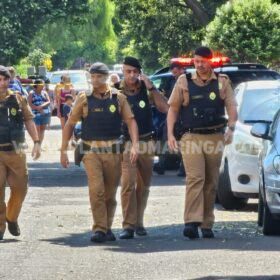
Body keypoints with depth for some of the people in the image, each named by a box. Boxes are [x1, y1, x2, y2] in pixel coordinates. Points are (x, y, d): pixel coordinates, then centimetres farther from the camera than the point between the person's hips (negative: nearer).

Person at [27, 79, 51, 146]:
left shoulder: (44, 93, 11)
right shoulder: (31, 93, 1)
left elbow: (48, 102, 2)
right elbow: (29, 103, -7)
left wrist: (42, 106, -16)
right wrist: (37, 108, -18)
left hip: (45, 113, 4)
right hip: (36, 114, -4)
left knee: (42, 129, 7)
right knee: (37, 130, -8)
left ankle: (40, 145, 13)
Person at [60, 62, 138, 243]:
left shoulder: (118, 97, 6)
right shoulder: (84, 98, 4)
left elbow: (130, 121, 4)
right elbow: (70, 124, 8)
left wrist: (135, 145, -10)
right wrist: (64, 150, 4)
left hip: (113, 151, 2)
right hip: (92, 151, -2)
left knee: (110, 192, 6)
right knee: (96, 189, -15)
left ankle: (107, 228, 19)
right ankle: (99, 229, -15)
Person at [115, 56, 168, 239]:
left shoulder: (146, 89, 2)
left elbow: (164, 108, -9)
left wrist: (151, 87, -13)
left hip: (146, 142, 3)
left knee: (144, 185, 10)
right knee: (128, 183, -16)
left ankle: (139, 222, 23)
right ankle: (128, 226, -17)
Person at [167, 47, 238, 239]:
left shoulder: (222, 82, 8)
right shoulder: (184, 82, 7)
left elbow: (232, 107, 3)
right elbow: (173, 108, 9)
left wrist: (231, 128, -14)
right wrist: (170, 133, -1)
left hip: (215, 138, 2)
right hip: (191, 138, -2)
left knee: (211, 183, 6)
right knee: (195, 179, -15)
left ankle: (207, 225, 12)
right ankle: (191, 222, -24)